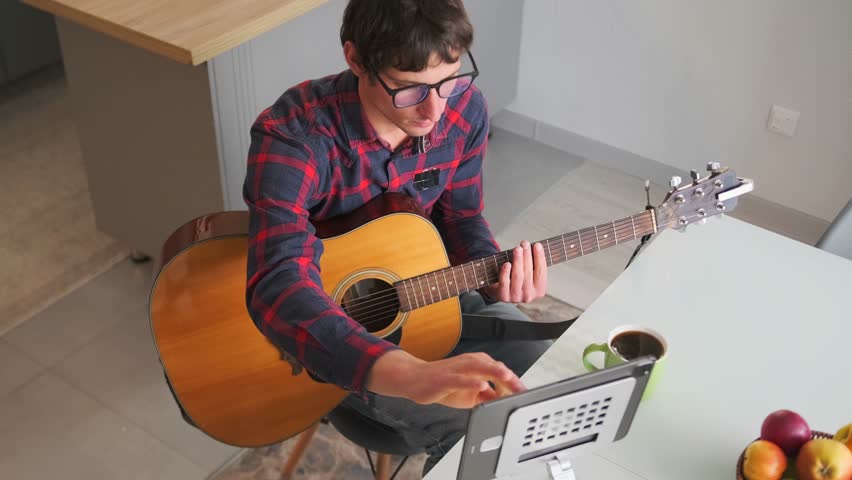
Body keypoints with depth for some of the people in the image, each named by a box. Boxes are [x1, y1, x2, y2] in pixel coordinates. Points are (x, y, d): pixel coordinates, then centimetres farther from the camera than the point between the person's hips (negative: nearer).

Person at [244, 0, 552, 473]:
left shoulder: (465, 108, -15)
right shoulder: (292, 134, -32)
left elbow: (460, 218, 1)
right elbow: (278, 288, -46)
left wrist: (495, 279, -22)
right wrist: (414, 376, -60)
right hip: (330, 321, -5)